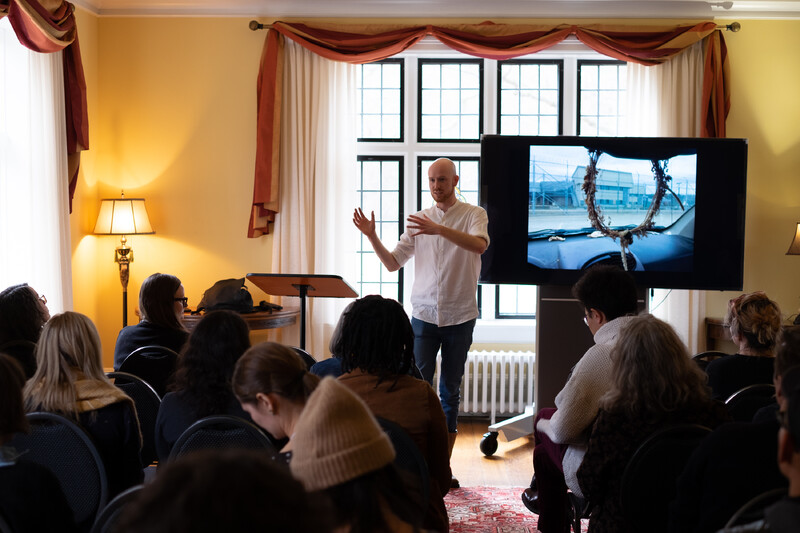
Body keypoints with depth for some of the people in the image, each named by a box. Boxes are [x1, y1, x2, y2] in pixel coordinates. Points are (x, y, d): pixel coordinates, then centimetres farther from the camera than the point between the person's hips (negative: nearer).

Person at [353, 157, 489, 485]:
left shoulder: (474, 214, -1)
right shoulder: (419, 220, 9)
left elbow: (480, 245, -24)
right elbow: (393, 263, 8)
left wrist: (439, 229, -35)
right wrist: (371, 236, -7)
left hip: (460, 316, -1)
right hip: (424, 314, 2)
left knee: (450, 392, 7)